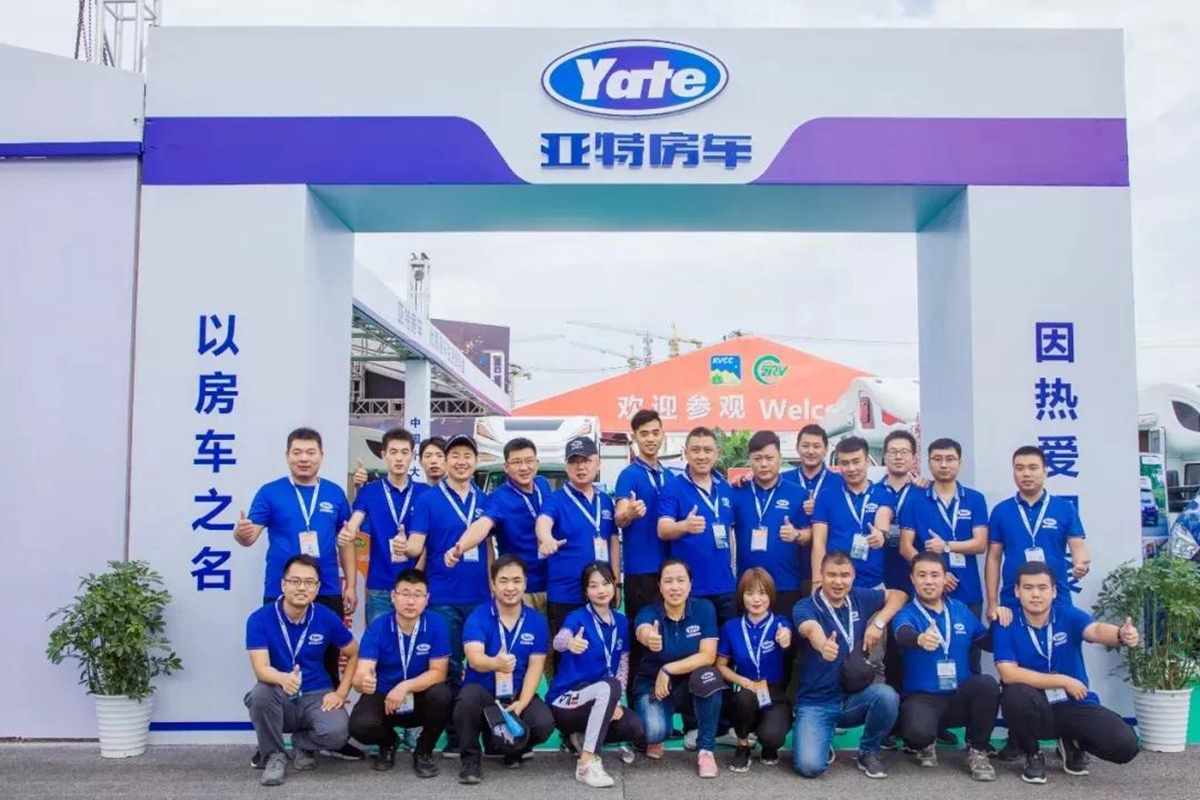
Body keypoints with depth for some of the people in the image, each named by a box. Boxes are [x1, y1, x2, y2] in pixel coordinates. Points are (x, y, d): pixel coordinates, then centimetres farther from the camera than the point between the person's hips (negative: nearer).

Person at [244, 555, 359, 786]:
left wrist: (341, 693, -5)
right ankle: (274, 755, -9)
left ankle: (303, 743, 9)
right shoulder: (259, 619, -13)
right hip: (279, 699, -1)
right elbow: (261, 669, -23)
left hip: (316, 696, 1)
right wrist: (283, 679, -46)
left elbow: (354, 655, 8)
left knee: (337, 732, -30)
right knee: (261, 692, -37)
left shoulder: (327, 618, -7)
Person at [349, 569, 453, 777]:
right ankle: (388, 743, 10)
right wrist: (364, 681, -50)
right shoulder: (377, 627, -15)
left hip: (420, 699, 0)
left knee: (442, 695, -32)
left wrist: (406, 686, -30)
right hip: (383, 696, 0)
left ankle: (423, 751, -2)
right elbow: (360, 675, -24)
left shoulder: (437, 625, -14)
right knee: (360, 726, -30)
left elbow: (438, 672, -14)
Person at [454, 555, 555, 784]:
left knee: (544, 723, -26)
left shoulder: (537, 621, -1)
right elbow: (475, 659, -29)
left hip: (518, 694, 2)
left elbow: (535, 667, -5)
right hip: (483, 692, -2)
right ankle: (471, 757, -10)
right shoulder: (477, 618, -11)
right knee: (469, 696, -36)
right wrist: (496, 663, -53)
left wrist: (521, 703, -21)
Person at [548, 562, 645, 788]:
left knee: (636, 729, -19)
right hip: (565, 700, -5)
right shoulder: (577, 617, -12)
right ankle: (587, 763, -31)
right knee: (609, 686, -34)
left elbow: (623, 665, 3)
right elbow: (558, 641, -35)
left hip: (598, 700, 6)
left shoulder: (621, 621, 4)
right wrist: (570, 643, -60)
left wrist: (615, 701, -14)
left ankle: (582, 736, 6)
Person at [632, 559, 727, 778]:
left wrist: (668, 670, -25)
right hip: (652, 684, -1)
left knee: (708, 674, -33)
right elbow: (643, 632, -42)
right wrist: (649, 637, -67)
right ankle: (653, 737, 10)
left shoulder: (704, 608, -12)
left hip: (691, 686, 1)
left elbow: (708, 656, -18)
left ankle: (706, 750, -16)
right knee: (655, 730, -31)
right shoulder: (648, 613, -16)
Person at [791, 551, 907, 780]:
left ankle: (868, 752, 0)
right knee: (810, 765, -25)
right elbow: (811, 629, -35)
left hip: (854, 697, 3)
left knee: (887, 696, -30)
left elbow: (898, 595, 13)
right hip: (816, 703, -3)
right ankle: (822, 747, 14)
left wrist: (879, 623, -5)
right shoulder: (805, 607, -12)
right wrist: (823, 645, -59)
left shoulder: (859, 598, 1)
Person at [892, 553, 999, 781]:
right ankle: (926, 745, 7)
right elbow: (903, 634, -30)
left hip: (960, 697, 3)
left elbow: (989, 642, 19)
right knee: (917, 732, -35)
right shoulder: (906, 614, -5)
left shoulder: (961, 610, 9)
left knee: (988, 683, -29)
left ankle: (977, 751, -5)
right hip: (922, 697, -3)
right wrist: (920, 639, -55)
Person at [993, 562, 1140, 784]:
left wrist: (1121, 635, -52)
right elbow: (1008, 674, -20)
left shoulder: (1069, 615, -6)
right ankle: (1032, 755, -4)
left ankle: (1072, 743, 14)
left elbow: (1097, 630, -28)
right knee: (1015, 694, -36)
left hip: (1075, 704, 2)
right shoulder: (1005, 625, -9)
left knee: (1125, 745, -21)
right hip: (1035, 708, -1)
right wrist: (1063, 681, -21)